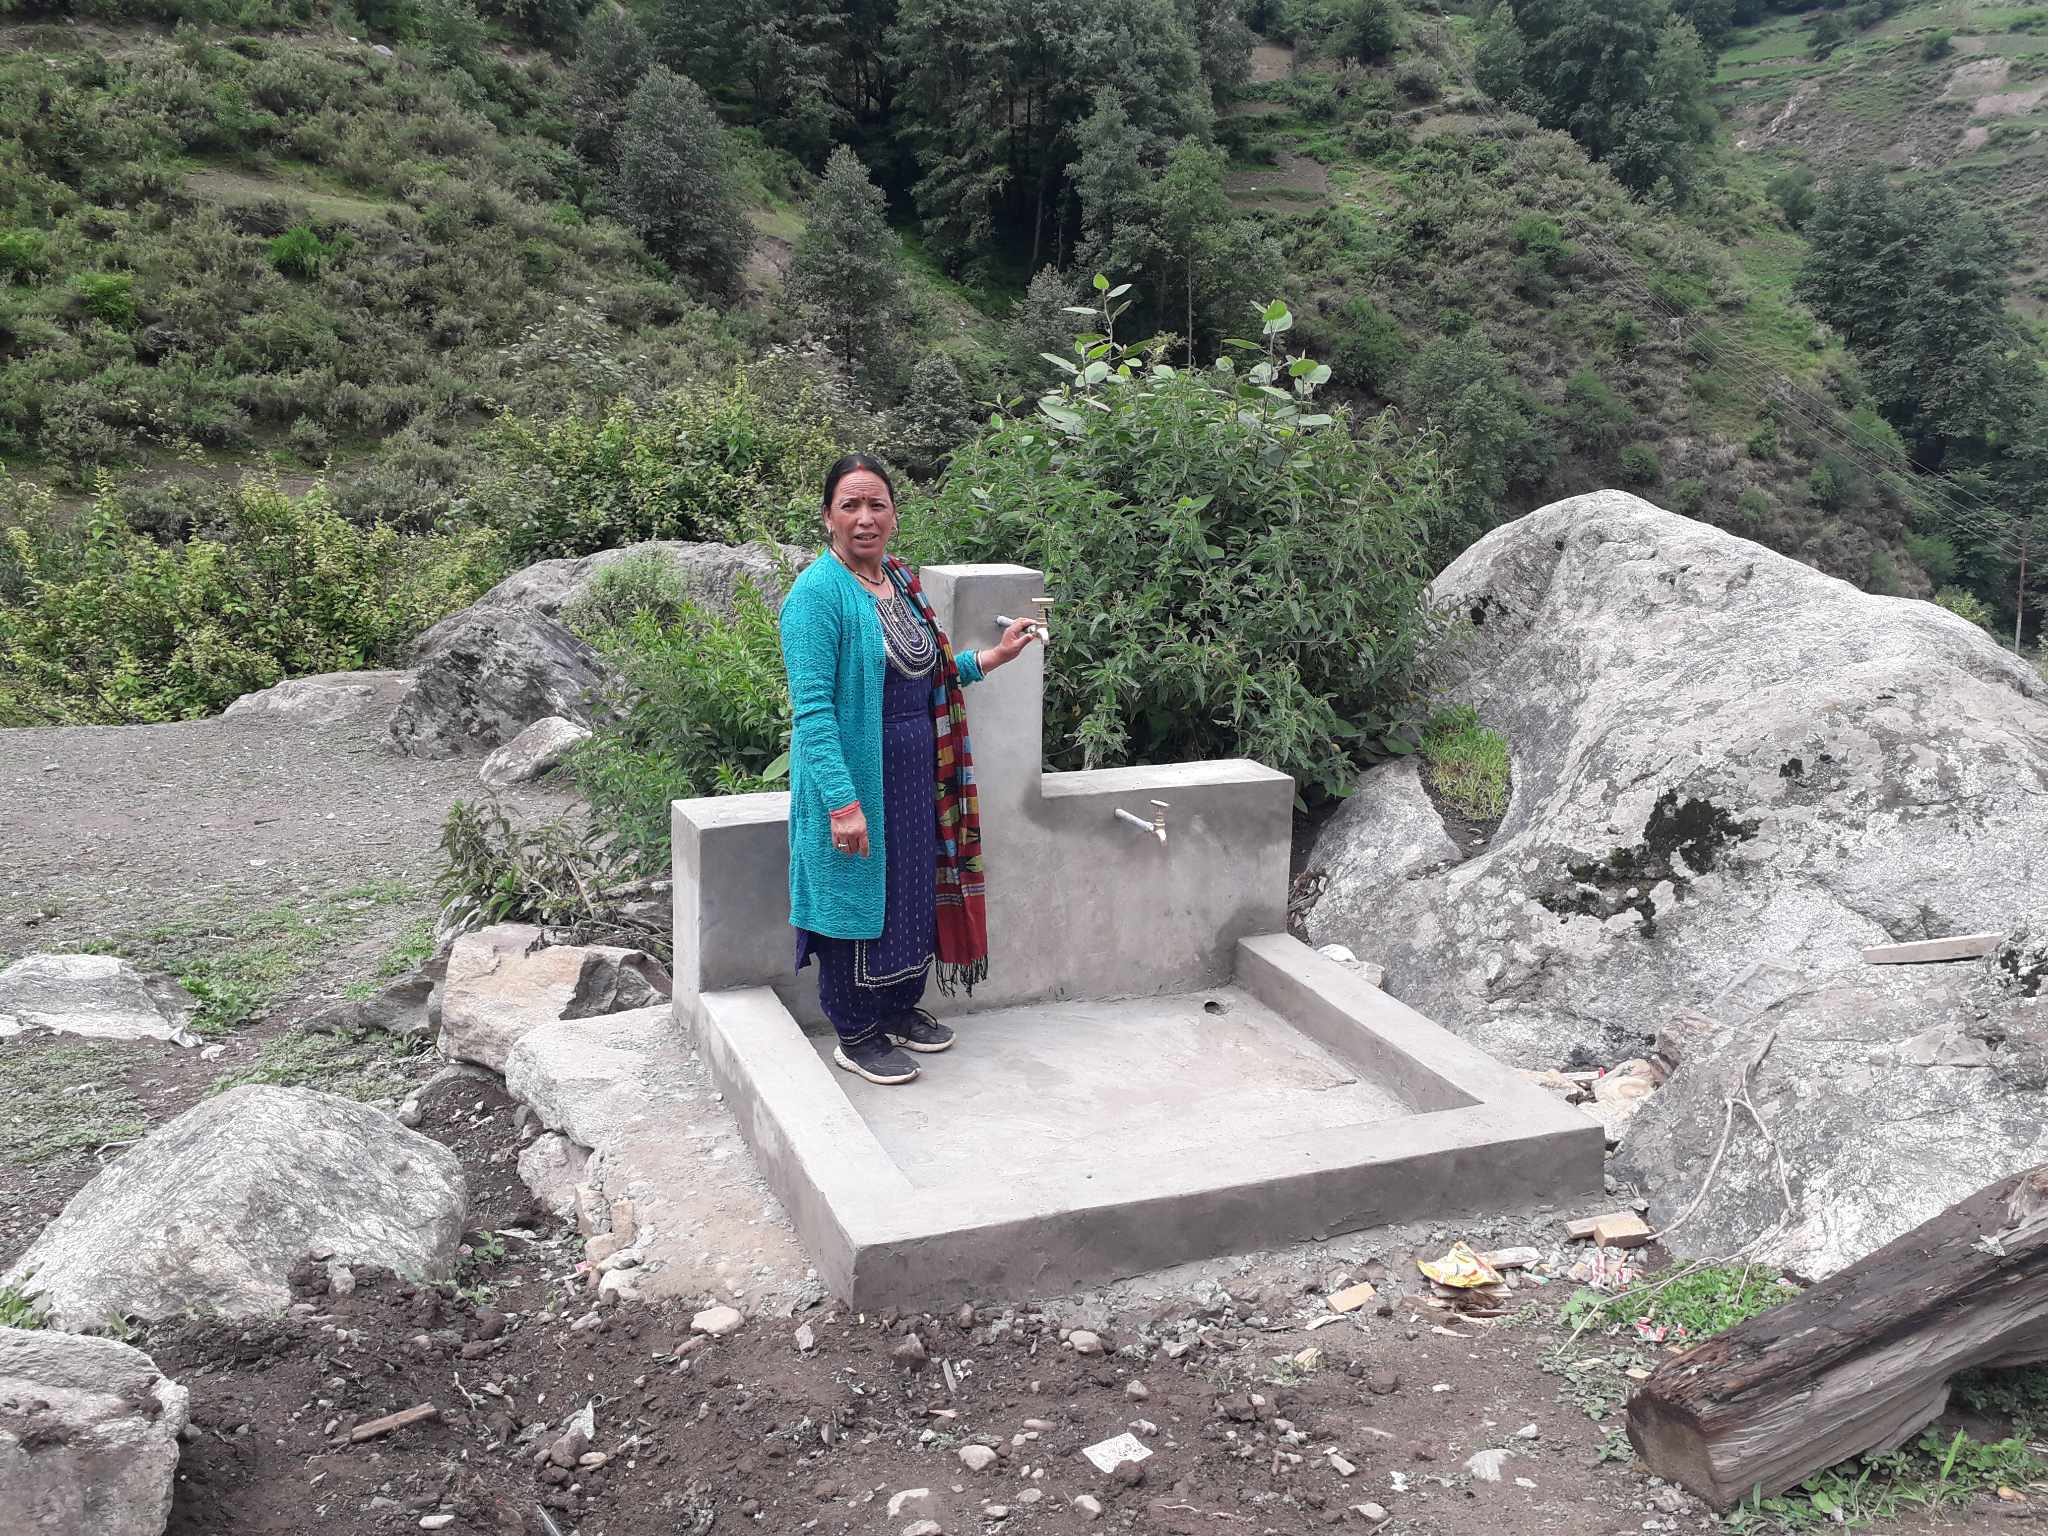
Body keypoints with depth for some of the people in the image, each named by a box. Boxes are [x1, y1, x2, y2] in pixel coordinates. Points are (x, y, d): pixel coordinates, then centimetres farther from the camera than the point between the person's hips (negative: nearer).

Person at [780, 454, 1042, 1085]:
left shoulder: (900, 580, 8)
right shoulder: (818, 594, -18)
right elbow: (812, 708, -23)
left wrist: (992, 657, 12)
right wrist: (842, 802, -28)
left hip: (915, 773, 8)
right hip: (856, 775, -8)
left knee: (914, 889, 18)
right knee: (856, 895, 4)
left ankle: (901, 1009, 37)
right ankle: (855, 1036, 20)